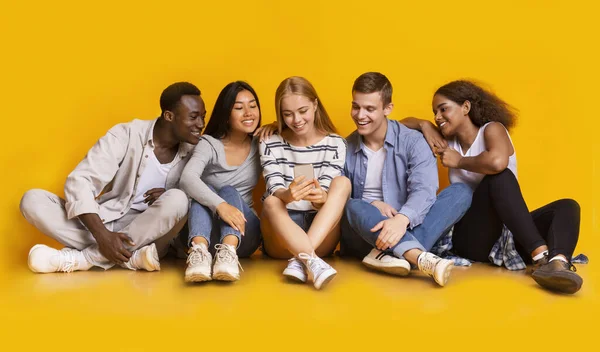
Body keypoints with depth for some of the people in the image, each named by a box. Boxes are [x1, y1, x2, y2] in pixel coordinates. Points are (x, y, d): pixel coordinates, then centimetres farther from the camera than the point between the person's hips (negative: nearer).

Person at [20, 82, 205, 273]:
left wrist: (169, 197, -18)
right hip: (106, 222, 0)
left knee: (177, 199, -31)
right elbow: (79, 182, -16)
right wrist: (102, 235, -30)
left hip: (149, 232, 0)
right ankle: (132, 256, -32)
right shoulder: (126, 135, -9)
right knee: (33, 198, -20)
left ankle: (83, 257, -26)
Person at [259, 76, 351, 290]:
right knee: (271, 202, -31)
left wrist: (320, 197, -36)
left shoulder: (335, 144, 1)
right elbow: (274, 191, -13)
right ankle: (313, 263, -50)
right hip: (281, 241, 0)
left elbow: (328, 195, -10)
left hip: (320, 239, 1)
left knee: (342, 183, -23)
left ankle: (300, 260, -35)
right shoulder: (271, 145, 0)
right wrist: (287, 195, -39)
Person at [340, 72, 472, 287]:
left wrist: (402, 219, -40)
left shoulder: (412, 142, -3)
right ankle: (422, 259, -53)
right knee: (354, 208, -33)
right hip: (364, 235, 0)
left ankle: (390, 253, -38)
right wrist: (372, 204, -22)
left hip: (406, 230, 0)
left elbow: (424, 191, -20)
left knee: (461, 192, -20)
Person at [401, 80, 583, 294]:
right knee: (498, 178, -25)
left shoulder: (491, 129, 0)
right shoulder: (448, 141, 13)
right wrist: (424, 125, 3)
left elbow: (497, 162, -26)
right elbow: (404, 123, 24)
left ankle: (557, 262, -54)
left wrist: (459, 161, -9)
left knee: (567, 206, -23)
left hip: (509, 233, 0)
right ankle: (540, 255, -41)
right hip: (470, 237, 0)